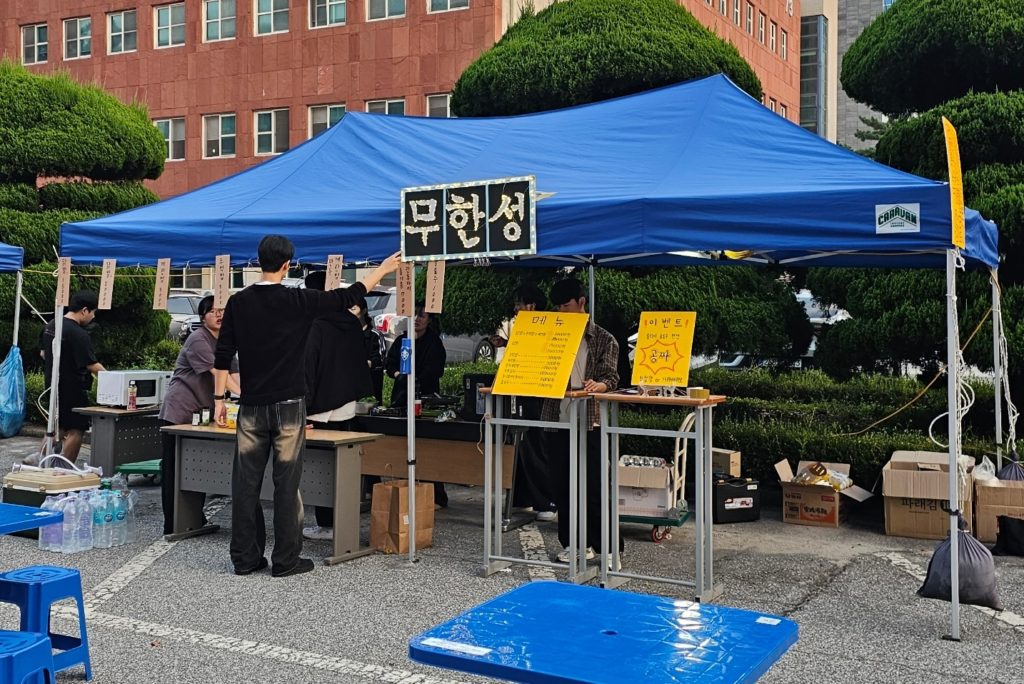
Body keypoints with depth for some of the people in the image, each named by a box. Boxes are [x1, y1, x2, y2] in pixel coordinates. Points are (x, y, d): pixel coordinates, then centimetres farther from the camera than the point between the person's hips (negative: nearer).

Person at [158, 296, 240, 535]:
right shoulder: (198, 340, -13)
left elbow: (234, 375, 6)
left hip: (201, 413, 8)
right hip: (179, 412, -8)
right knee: (173, 470, -3)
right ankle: (172, 526, -1)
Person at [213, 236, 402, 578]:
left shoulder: (238, 303, 3)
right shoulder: (298, 301, -6)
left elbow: (223, 356, 3)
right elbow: (347, 296, 4)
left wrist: (218, 398, 10)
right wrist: (383, 269, 16)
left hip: (251, 407, 3)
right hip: (288, 406, -3)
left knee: (246, 483, 7)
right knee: (286, 483, 2)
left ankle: (245, 558, 13)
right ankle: (286, 560, 7)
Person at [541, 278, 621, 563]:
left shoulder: (603, 339, 3)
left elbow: (611, 377, -4)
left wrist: (598, 385, -26)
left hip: (589, 422, -4)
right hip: (556, 419, 4)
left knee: (593, 486, -4)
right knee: (561, 485, 7)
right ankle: (571, 543, 18)